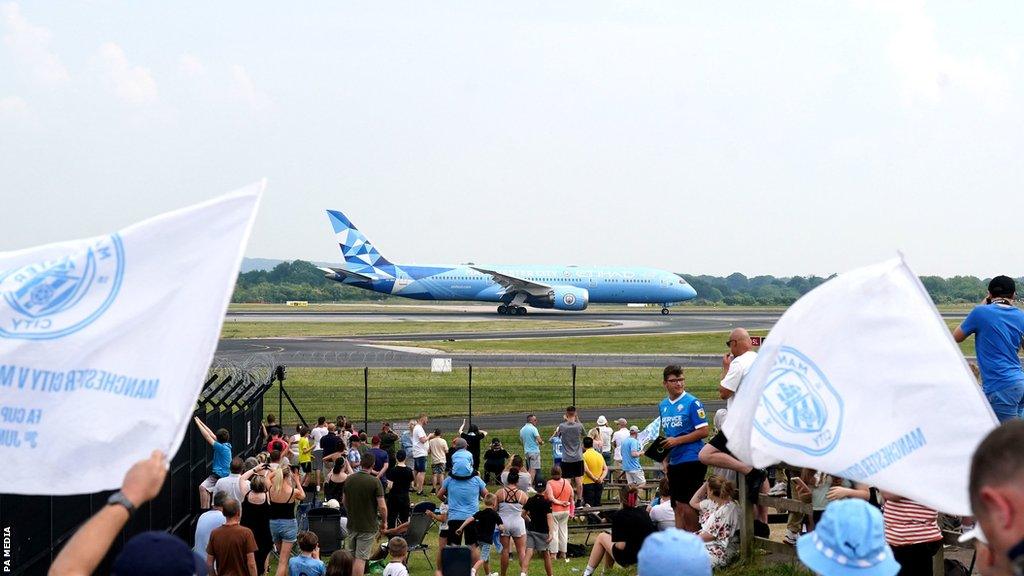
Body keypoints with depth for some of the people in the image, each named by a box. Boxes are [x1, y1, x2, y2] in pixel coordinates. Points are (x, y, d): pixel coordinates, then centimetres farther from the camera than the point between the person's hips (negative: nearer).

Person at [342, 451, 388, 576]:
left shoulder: (349, 479, 0)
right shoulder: (375, 482, -16)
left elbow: (344, 501, 12)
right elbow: (382, 507, -16)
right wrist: (384, 522, 0)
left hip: (352, 524, 5)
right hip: (368, 526, -5)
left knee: (350, 557, 17)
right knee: (360, 558, -3)